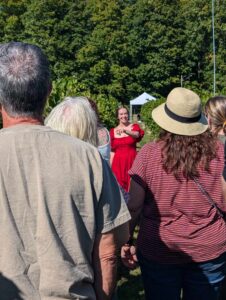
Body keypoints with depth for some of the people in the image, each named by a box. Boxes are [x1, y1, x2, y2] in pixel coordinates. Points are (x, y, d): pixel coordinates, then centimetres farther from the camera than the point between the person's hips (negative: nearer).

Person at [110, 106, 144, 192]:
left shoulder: (134, 127, 1)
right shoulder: (113, 131, 7)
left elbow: (136, 135, -24)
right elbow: (112, 151, 8)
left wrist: (125, 130, -44)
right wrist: (110, 168, 4)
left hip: (131, 161, -2)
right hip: (118, 163, 2)